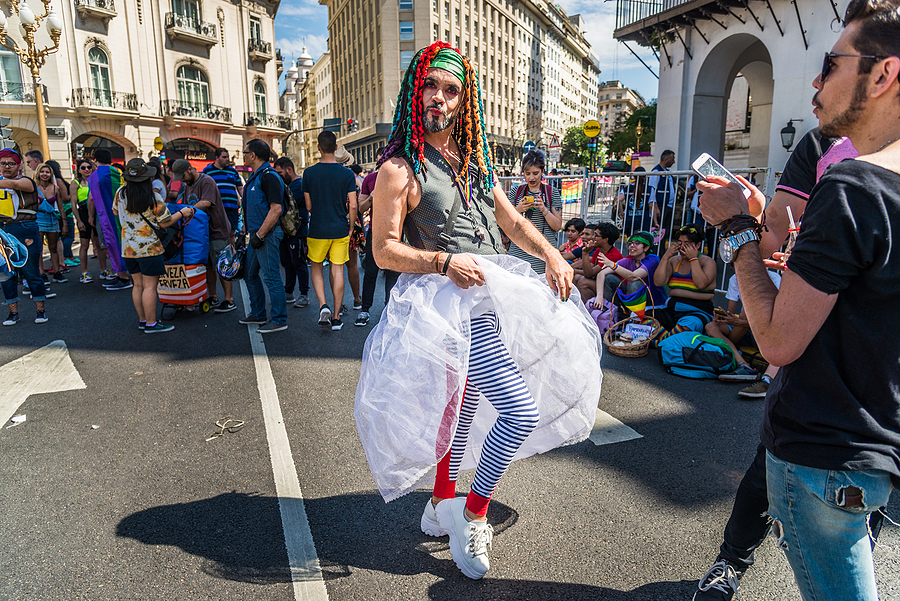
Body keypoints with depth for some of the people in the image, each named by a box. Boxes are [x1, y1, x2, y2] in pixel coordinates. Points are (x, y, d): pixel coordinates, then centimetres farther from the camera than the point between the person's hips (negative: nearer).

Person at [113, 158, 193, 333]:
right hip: (148, 247, -6)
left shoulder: (120, 193, 3)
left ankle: (142, 320, 22)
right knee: (150, 286, -2)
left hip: (128, 248, 6)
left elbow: (115, 212, 21)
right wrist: (182, 213, 3)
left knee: (138, 285, 13)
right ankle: (151, 324, 2)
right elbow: (165, 222, -10)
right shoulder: (153, 196, -13)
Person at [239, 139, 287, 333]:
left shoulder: (269, 176, -15)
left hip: (267, 234, -11)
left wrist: (260, 234, -23)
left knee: (271, 277, -6)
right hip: (256, 233, 11)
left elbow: (276, 208, -22)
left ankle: (279, 321, 1)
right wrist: (245, 230, 23)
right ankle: (258, 315, 28)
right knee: (250, 274, 16)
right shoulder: (254, 176, 17)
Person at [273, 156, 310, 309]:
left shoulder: (300, 185, -13)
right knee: (287, 263, 13)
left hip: (297, 232, -10)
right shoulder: (287, 184, 18)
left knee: (298, 263, -4)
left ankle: (304, 295, 3)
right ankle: (288, 293, 21)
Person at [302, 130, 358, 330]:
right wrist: (351, 228, 8)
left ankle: (323, 305, -4)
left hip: (317, 229, 0)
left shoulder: (309, 173, -4)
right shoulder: (347, 174, -5)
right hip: (340, 229, 1)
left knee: (316, 268, 16)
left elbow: (308, 205, 1)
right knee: (337, 271, 7)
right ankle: (336, 317, 10)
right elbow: (353, 206, -5)